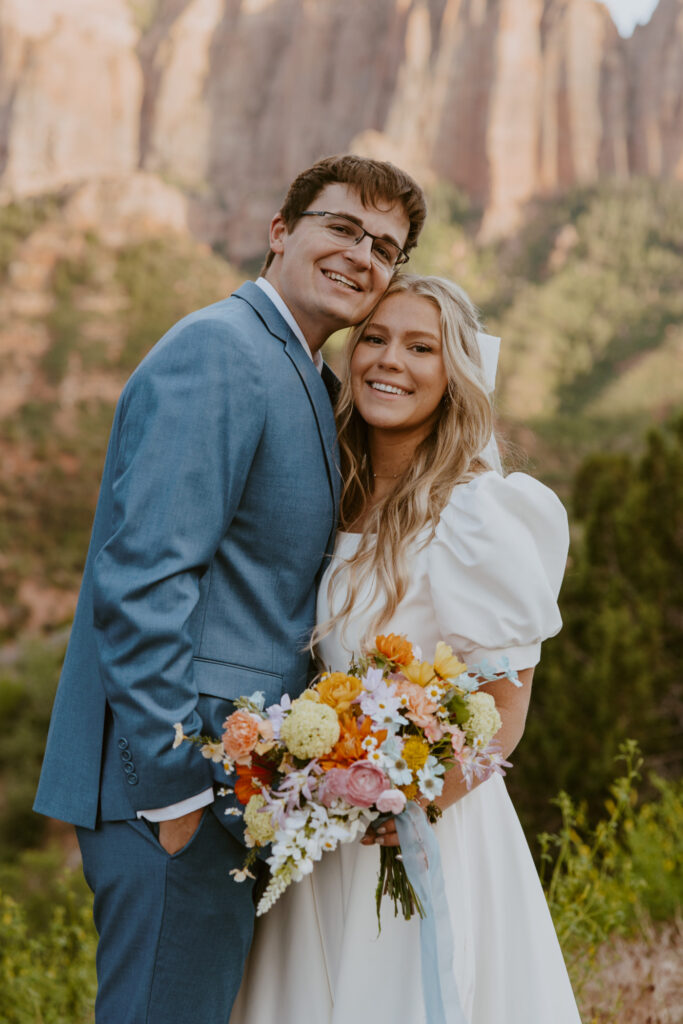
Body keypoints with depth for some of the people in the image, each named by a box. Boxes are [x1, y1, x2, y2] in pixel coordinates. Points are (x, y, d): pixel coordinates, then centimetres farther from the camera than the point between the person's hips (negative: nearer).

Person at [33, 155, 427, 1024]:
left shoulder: (299, 376, 17)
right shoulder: (217, 353, -14)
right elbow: (142, 582, -22)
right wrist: (175, 783, -22)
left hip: (233, 780, 10)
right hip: (177, 777, -10)